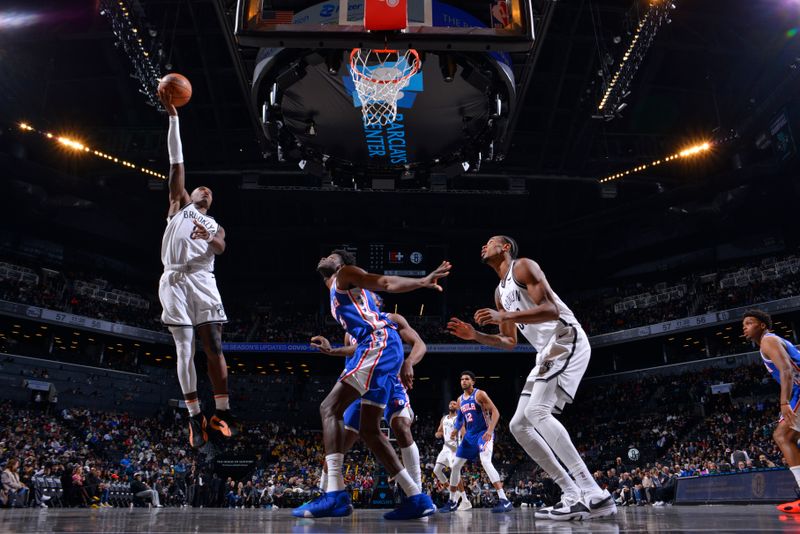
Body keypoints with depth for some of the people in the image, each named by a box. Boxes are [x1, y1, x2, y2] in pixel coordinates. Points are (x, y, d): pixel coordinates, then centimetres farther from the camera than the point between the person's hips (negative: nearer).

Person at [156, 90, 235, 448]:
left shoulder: (215, 225, 24)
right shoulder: (180, 205, 21)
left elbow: (221, 247, 0)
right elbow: (176, 163, 15)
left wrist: (209, 237, -24)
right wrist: (172, 116, 10)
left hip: (201, 281, 1)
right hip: (174, 281, -1)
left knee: (214, 348, -5)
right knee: (184, 351, -3)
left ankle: (222, 413, -1)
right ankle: (195, 418, 0)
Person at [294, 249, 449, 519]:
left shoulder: (345, 273, 7)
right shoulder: (337, 296, 33)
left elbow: (385, 282, -8)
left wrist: (422, 282, -21)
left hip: (380, 343, -10)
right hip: (377, 347, 10)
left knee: (330, 408, -15)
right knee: (370, 429, 9)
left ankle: (335, 495, -22)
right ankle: (417, 498, 9)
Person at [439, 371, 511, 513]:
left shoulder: (480, 394, -10)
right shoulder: (460, 399, 11)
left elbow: (495, 412, -16)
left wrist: (490, 430, -29)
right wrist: (455, 430, 3)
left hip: (484, 433, -8)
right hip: (469, 435, 8)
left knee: (485, 461, -31)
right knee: (455, 466, 6)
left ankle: (504, 500, -31)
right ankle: (453, 501, 21)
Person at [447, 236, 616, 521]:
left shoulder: (523, 266, -5)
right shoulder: (500, 292, 22)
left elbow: (552, 310, -17)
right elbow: (509, 342, 25)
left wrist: (505, 316, -24)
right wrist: (475, 335, 11)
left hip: (567, 340, -10)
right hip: (548, 352, 10)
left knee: (537, 412, -25)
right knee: (519, 424, 2)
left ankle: (595, 495, -24)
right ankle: (573, 494, 1)